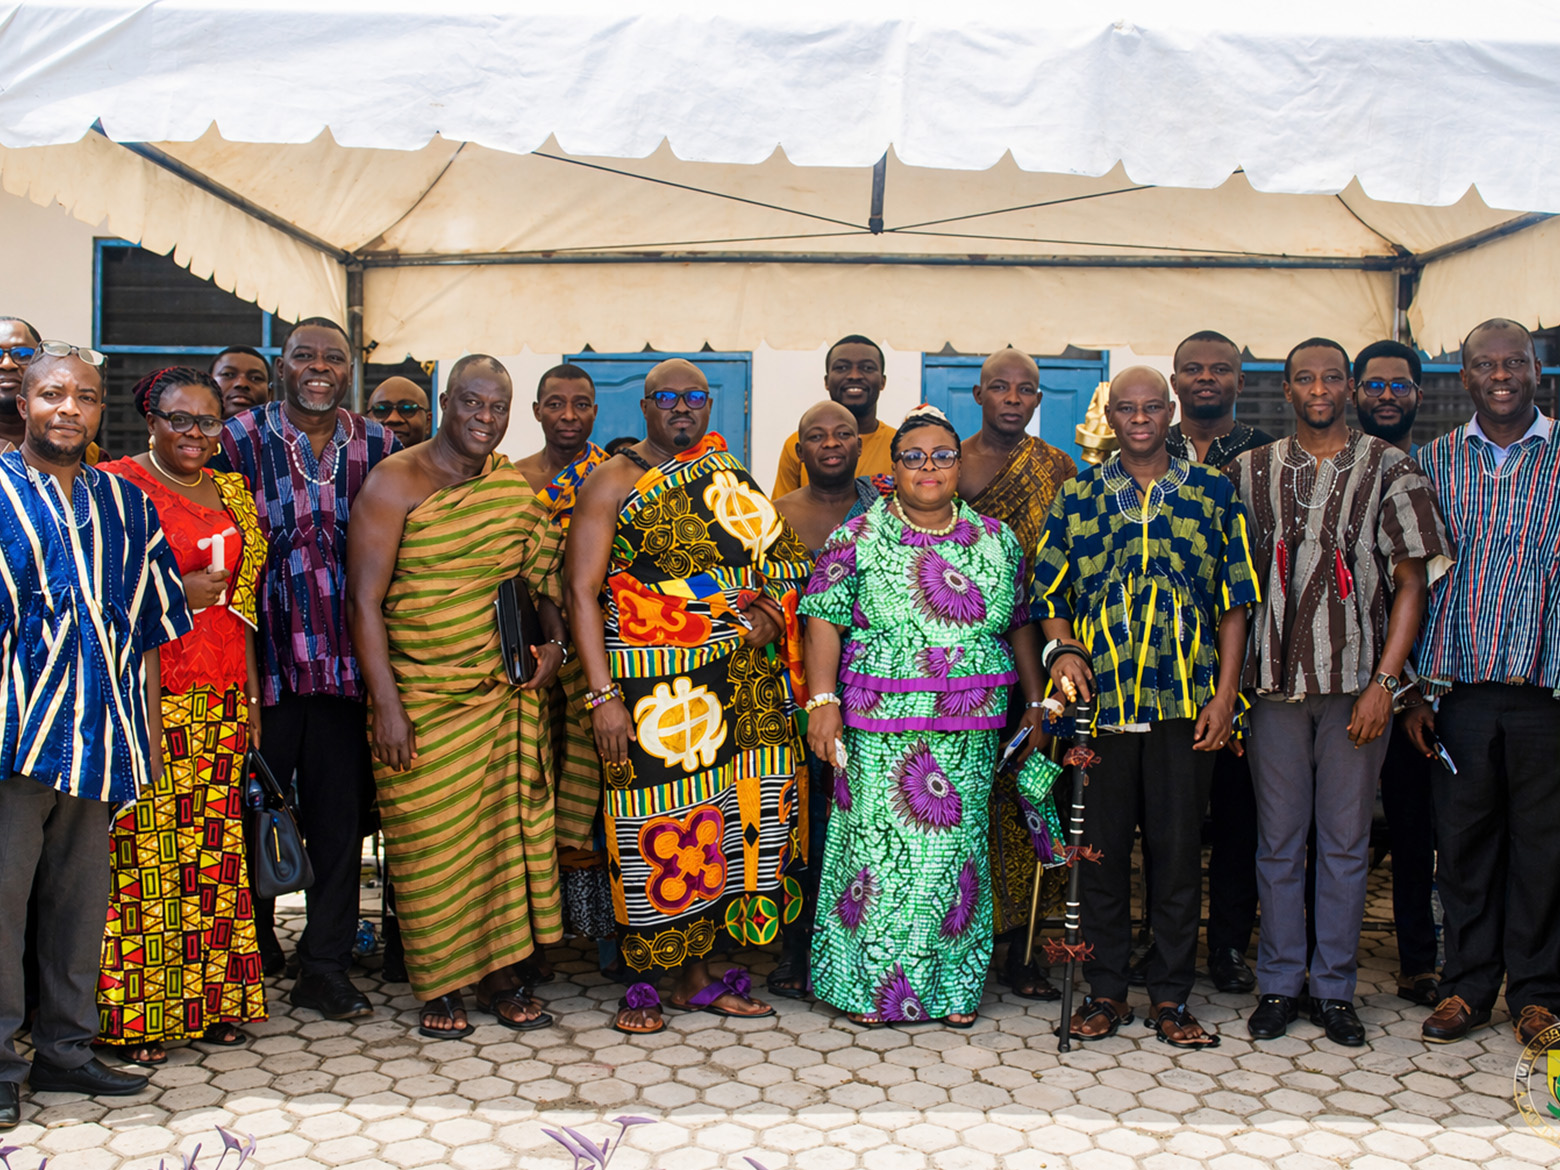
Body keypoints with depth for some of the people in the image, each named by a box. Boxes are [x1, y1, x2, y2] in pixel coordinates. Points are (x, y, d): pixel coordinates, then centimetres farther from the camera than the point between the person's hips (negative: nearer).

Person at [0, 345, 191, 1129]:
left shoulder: (125, 504, 12)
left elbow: (149, 628, 15)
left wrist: (148, 736, 12)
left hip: (100, 736, 4)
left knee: (82, 896, 11)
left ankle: (65, 1046, 24)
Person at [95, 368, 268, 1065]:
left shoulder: (230, 493, 19)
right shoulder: (116, 484, -1)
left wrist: (251, 692, 17)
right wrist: (176, 594, -13)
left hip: (221, 699, 6)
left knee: (213, 847, 6)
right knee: (144, 849, -7)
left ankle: (211, 1001, 15)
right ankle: (132, 1015, 3)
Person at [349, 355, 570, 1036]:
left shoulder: (516, 487, 9)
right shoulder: (396, 482, -7)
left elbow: (546, 576, 21)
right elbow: (363, 600, -10)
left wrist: (554, 639, 2)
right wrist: (386, 705, -14)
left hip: (508, 690, 5)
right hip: (420, 696, -4)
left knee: (511, 828, 7)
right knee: (432, 841, 2)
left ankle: (501, 974, 20)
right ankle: (441, 987, 17)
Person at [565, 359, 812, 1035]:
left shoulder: (729, 481, 16)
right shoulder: (613, 481, 2)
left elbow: (783, 560, 19)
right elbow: (582, 591, -5)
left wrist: (769, 617, -4)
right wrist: (602, 694, -14)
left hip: (737, 683, 4)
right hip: (652, 685, -4)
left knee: (719, 818, 5)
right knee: (656, 826, -3)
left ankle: (696, 975, 17)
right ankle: (647, 983, 10)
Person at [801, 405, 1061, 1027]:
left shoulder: (997, 540, 10)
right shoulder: (857, 538, 1)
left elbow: (1020, 626, 15)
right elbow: (824, 621, -4)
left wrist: (1037, 704, 12)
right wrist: (822, 701, -12)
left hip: (973, 729, 3)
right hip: (881, 725, -3)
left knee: (960, 843, 6)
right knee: (879, 843, -1)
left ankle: (954, 986, 19)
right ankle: (870, 984, 13)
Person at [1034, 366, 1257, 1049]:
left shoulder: (1212, 494, 8)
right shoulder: (1077, 496, 10)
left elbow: (1234, 602, 6)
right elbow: (1050, 592, 13)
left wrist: (1224, 695, -2)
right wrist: (1060, 647, -7)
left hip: (1186, 702, 0)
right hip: (1100, 699, 1)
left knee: (1178, 849, 3)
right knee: (1102, 847, 6)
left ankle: (1171, 995, 16)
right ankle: (1105, 990, 18)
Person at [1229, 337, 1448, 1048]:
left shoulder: (1389, 469, 3)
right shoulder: (1250, 471, 9)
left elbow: (1412, 581, 0)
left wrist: (1384, 681, -9)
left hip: (1357, 682, -1)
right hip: (1274, 681, 1)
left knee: (1346, 841, 6)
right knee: (1278, 841, 7)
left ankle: (1335, 989, 17)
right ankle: (1279, 984, 18)